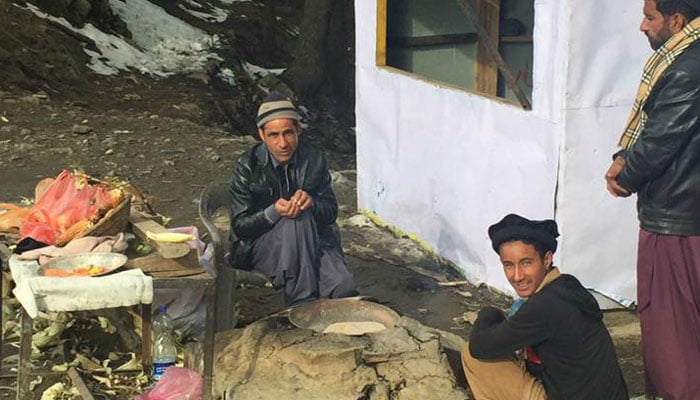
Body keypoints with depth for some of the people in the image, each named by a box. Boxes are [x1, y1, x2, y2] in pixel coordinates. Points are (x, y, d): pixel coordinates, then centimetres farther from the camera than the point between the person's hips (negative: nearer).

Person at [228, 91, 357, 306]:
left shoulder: (314, 158, -2)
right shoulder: (248, 166, -10)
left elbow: (331, 212, 1)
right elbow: (240, 226, -10)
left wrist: (311, 202, -23)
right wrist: (273, 212, -29)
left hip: (312, 240, 2)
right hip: (261, 244, -2)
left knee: (343, 288, -27)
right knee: (299, 221, -36)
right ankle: (302, 303, -28)